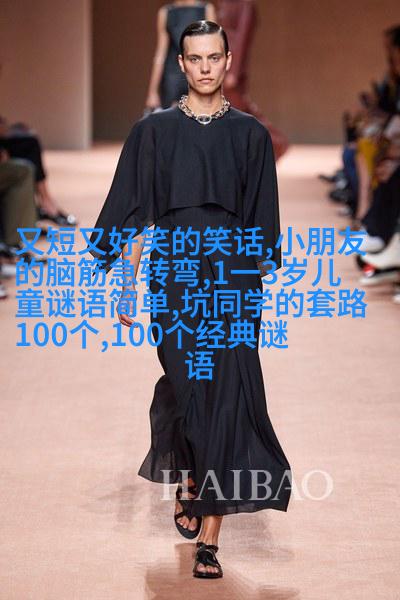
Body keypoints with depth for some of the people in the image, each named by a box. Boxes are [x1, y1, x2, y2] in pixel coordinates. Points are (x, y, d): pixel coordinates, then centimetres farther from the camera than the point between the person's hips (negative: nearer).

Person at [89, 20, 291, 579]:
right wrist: (128, 285, -2)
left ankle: (209, 537, -2)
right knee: (188, 388, -5)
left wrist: (263, 291, 5)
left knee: (227, 395, -6)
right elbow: (136, 216, 4)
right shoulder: (153, 130, 6)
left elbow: (262, 223, 9)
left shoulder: (250, 134, 8)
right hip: (174, 274, 0)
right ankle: (187, 481, 28)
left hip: (233, 275, 0)